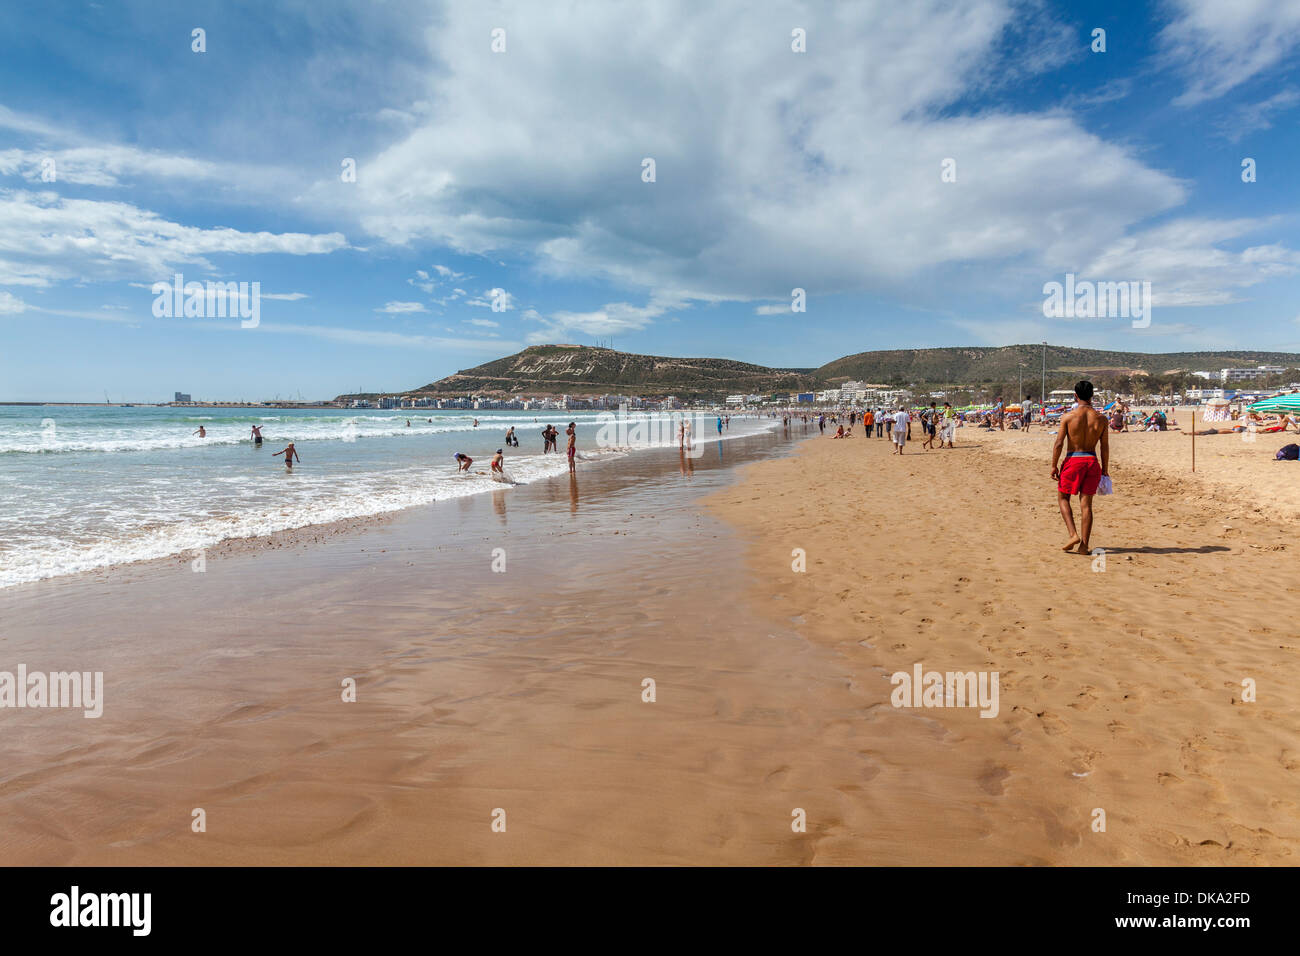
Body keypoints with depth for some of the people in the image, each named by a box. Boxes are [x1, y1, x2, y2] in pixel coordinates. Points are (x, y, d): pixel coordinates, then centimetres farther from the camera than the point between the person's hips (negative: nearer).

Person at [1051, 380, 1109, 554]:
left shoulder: (1068, 416, -8)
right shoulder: (1101, 418, 1)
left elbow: (1058, 443, -9)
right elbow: (1105, 447, 4)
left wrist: (1054, 465, 0)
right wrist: (1105, 469, 13)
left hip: (1073, 460, -3)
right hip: (1092, 461, 3)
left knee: (1063, 497, 14)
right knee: (1086, 503, 6)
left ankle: (1074, 535, -2)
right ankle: (1084, 545, 7)